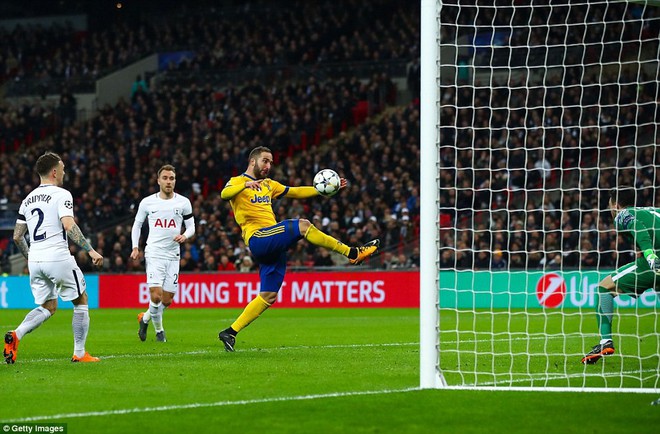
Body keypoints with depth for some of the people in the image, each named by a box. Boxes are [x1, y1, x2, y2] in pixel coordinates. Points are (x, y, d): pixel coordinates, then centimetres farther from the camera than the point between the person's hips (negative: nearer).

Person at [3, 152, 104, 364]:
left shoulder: (28, 199, 14)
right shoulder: (61, 195, -6)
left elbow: (17, 237, 16)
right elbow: (69, 226, -21)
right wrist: (90, 250, -20)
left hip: (35, 261, 6)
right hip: (58, 257, -6)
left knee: (47, 307, 17)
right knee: (81, 301, 12)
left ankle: (16, 335, -8)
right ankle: (79, 353, 11)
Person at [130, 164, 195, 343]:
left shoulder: (183, 202, 3)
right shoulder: (147, 202, 2)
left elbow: (191, 226, 10)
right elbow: (137, 224, 13)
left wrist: (185, 236, -13)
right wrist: (135, 247, 2)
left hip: (173, 254, 2)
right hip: (153, 253, -2)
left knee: (167, 300, 4)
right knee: (156, 295, -17)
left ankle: (145, 318, 33)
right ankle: (159, 330, 5)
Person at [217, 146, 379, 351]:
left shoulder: (268, 185, 28)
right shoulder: (237, 182, 3)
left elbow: (295, 192, 29)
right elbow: (224, 194, -19)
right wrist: (245, 184, -38)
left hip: (273, 246, 9)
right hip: (257, 238, -9)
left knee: (268, 296, 4)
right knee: (302, 225, -24)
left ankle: (230, 332, 8)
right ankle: (352, 254, -22)